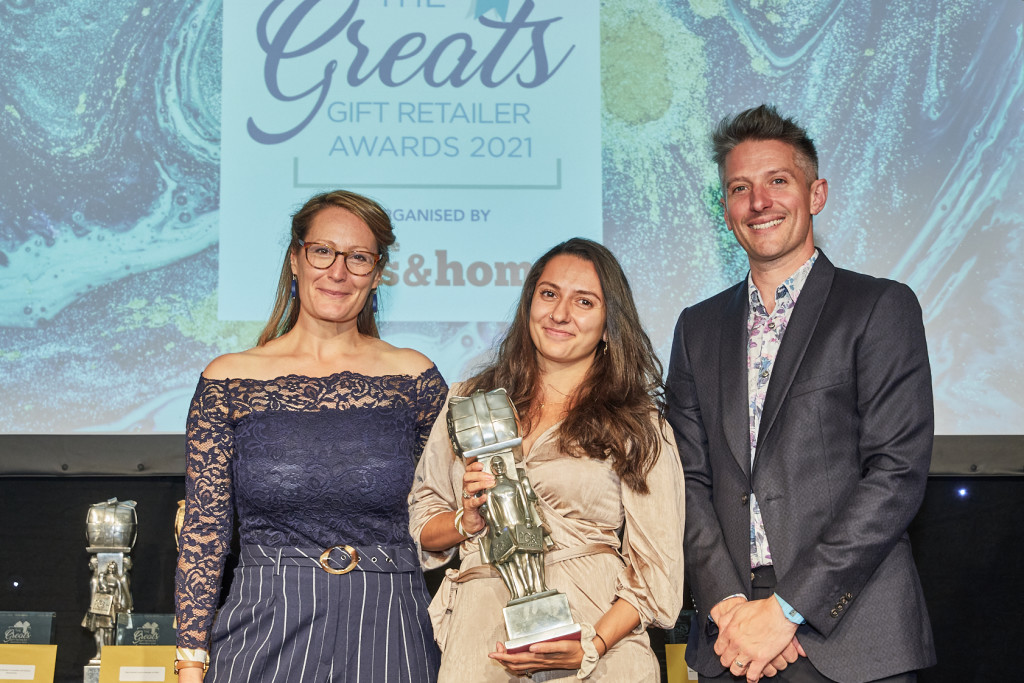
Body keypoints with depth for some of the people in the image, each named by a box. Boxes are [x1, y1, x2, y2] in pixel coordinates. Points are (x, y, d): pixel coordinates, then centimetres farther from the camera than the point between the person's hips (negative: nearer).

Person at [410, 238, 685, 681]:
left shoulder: (639, 427, 5)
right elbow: (421, 524, 15)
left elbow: (656, 570, 0)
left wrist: (591, 647, -13)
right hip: (478, 639, 2)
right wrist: (468, 520, -5)